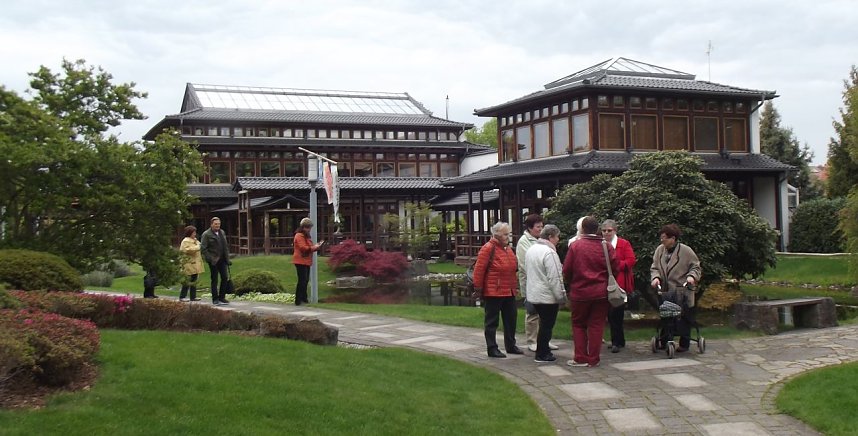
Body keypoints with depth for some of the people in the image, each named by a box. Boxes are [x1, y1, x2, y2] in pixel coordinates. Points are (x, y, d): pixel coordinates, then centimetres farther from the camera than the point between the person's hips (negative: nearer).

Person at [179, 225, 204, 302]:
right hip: (189, 264, -9)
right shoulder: (185, 241, -9)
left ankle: (193, 296, 14)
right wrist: (198, 247, -20)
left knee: (194, 280, 10)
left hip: (195, 264, 9)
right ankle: (182, 297, -4)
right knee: (187, 280, -9)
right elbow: (188, 250, -23)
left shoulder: (195, 240, 20)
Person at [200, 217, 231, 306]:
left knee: (225, 278, 3)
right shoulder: (206, 234, -7)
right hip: (213, 261, -6)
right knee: (214, 280, 1)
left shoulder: (222, 233, 12)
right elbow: (203, 249, -10)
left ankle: (222, 297, 14)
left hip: (222, 259, 6)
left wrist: (227, 258, 10)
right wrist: (210, 259, -16)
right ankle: (215, 299, 9)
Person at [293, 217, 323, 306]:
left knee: (305, 280, 12)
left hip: (306, 262, 10)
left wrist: (315, 246, 7)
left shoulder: (306, 236, 21)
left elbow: (308, 247, 26)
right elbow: (303, 248, -20)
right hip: (301, 261, -10)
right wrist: (314, 247, -16)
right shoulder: (299, 236, -11)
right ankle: (298, 300, -10)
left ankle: (304, 298, 19)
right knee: (302, 281, -11)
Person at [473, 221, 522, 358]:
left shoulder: (508, 248, 13)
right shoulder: (488, 248, -12)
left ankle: (510, 346, 27)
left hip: (509, 291, 8)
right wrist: (478, 288, -13)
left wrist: (515, 286, 18)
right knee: (492, 321, 2)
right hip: (493, 292, -8)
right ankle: (492, 348, 9)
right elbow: (479, 269, -14)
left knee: (511, 318, 14)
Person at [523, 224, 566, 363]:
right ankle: (542, 355, 6)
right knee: (547, 325, 1)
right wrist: (561, 296, -14)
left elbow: (526, 273, 19)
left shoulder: (531, 250, 10)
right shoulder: (549, 253, -19)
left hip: (533, 295, 9)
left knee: (544, 324, 18)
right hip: (548, 296, -9)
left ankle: (544, 351, 24)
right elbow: (554, 278, -21)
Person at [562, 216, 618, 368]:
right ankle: (593, 359, 9)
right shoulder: (606, 246, -4)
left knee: (578, 324, 12)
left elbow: (566, 270, -6)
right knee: (596, 325, 8)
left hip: (580, 292, -1)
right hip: (601, 293, 1)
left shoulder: (575, 246, -8)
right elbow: (615, 267, -2)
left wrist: (572, 283, 13)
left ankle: (580, 358, 10)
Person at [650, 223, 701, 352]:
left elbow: (696, 267, 0)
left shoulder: (686, 251, -7)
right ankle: (665, 341, 19)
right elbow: (654, 267, 8)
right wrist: (655, 277, -11)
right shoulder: (660, 250, 5)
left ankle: (684, 344, 11)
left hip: (682, 293, -4)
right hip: (665, 292, 4)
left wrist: (692, 276, -18)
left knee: (684, 318, 1)